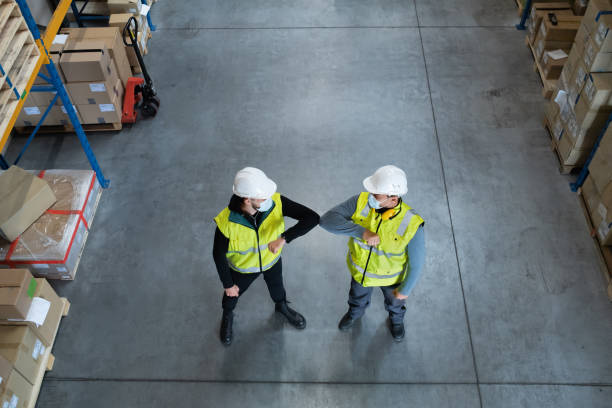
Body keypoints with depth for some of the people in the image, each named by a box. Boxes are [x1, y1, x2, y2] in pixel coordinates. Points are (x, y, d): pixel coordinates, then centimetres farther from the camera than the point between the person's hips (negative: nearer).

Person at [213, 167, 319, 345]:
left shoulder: (275, 202, -36)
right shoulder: (226, 222, -38)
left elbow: (312, 218, -42)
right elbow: (218, 254, -21)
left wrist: (283, 238, -53)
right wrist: (227, 285, -9)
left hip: (272, 260, 2)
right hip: (242, 267, -2)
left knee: (276, 286, 32)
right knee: (233, 293, 27)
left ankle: (282, 306, 67)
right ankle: (227, 316, 63)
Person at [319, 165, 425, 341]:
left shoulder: (412, 224, -38)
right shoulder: (361, 201, -32)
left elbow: (417, 261, -23)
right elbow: (327, 219, -37)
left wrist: (405, 289, -9)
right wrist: (361, 231, -49)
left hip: (390, 275, -2)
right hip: (360, 267, 2)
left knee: (394, 300, 32)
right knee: (358, 295, 34)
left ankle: (396, 318, 68)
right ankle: (356, 312, 69)